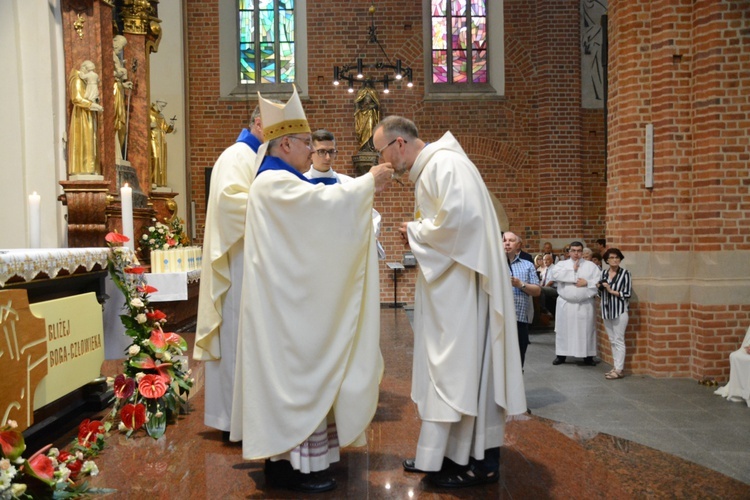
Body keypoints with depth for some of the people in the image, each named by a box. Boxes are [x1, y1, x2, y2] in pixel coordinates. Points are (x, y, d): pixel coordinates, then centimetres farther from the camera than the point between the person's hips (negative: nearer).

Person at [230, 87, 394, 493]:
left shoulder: (282, 182, 18)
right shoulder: (273, 182, -16)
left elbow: (319, 214, 16)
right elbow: (322, 200, -29)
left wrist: (365, 189, 8)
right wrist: (368, 182, -17)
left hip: (292, 299, 11)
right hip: (286, 302, -11)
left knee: (297, 371, 14)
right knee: (296, 371, -5)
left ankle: (285, 455, 23)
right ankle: (295, 465, 5)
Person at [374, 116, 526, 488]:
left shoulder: (444, 164, -14)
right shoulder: (428, 169, 17)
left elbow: (458, 216, -27)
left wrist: (415, 231, -12)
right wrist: (417, 235, 5)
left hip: (461, 285, -10)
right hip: (446, 285, 10)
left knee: (461, 365, -4)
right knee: (446, 364, 12)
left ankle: (480, 461, 8)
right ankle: (443, 453, 22)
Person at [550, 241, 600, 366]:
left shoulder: (591, 265, 7)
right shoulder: (561, 264, 6)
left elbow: (599, 281, -2)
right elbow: (555, 274, -15)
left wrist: (587, 282, -16)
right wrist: (572, 270, -12)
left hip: (585, 304, 0)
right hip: (565, 303, 0)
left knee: (586, 330, 3)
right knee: (564, 329, 5)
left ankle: (588, 356, 14)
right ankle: (561, 355, 15)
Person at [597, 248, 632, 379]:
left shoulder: (625, 273, -7)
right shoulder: (604, 273, 8)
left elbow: (627, 294, -9)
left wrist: (612, 291, -15)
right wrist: (599, 286, -2)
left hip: (620, 311, -6)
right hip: (606, 310, 6)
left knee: (619, 340, -4)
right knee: (612, 341, 11)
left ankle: (619, 370, 0)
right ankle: (616, 367, 18)